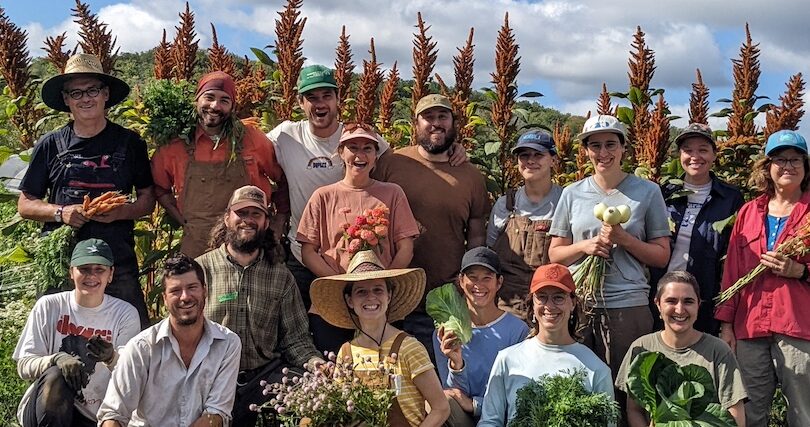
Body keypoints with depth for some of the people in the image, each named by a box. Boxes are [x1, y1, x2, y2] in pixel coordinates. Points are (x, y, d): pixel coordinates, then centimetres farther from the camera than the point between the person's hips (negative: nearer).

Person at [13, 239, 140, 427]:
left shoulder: (125, 314, -1)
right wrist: (56, 359, -25)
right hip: (43, 411, 1)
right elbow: (24, 367, -3)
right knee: (55, 377, -30)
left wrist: (111, 358, -31)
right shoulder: (48, 306, 0)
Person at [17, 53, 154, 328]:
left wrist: (120, 212, -9)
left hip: (118, 264, 0)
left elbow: (147, 200, 11)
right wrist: (61, 212, -8)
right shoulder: (50, 146, 8)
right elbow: (25, 205, 12)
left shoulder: (129, 143, 7)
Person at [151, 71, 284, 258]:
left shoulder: (252, 139, -1)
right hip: (195, 248, 1)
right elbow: (159, 188, 16)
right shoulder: (177, 145, 2)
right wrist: (184, 222, 6)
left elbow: (284, 178, 8)